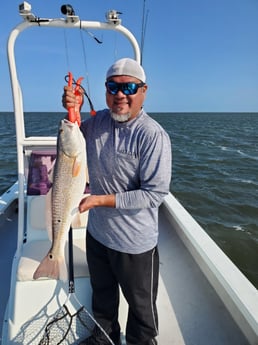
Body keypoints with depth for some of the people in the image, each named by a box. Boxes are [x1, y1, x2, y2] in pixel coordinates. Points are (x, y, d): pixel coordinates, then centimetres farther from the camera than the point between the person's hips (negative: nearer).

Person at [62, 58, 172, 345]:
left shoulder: (153, 135, -22)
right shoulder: (97, 121, -2)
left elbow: (155, 193, -24)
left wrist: (102, 200, -24)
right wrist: (72, 111, -5)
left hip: (135, 243, -6)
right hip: (97, 232, 6)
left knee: (141, 305, 20)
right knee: (102, 296, 29)